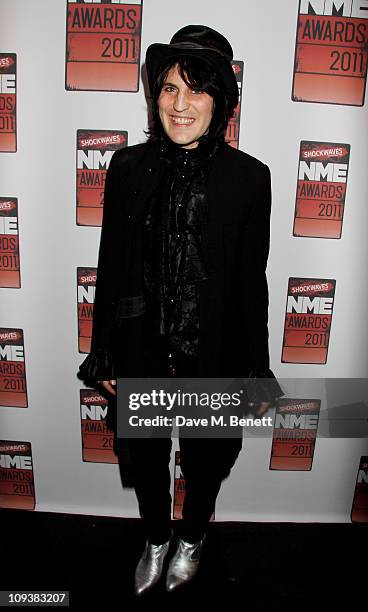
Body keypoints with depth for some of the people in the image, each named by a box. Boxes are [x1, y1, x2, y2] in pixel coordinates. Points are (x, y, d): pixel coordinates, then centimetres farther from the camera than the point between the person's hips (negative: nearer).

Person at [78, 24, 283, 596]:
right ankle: (156, 540, 54)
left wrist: (256, 372, -1)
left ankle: (191, 539, 54)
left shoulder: (248, 177, -9)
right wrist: (104, 355, 3)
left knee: (205, 458, 21)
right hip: (141, 350, 2)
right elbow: (110, 266, 0)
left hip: (213, 354, -1)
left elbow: (252, 280, -5)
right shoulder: (128, 167, -4)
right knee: (146, 455, 22)